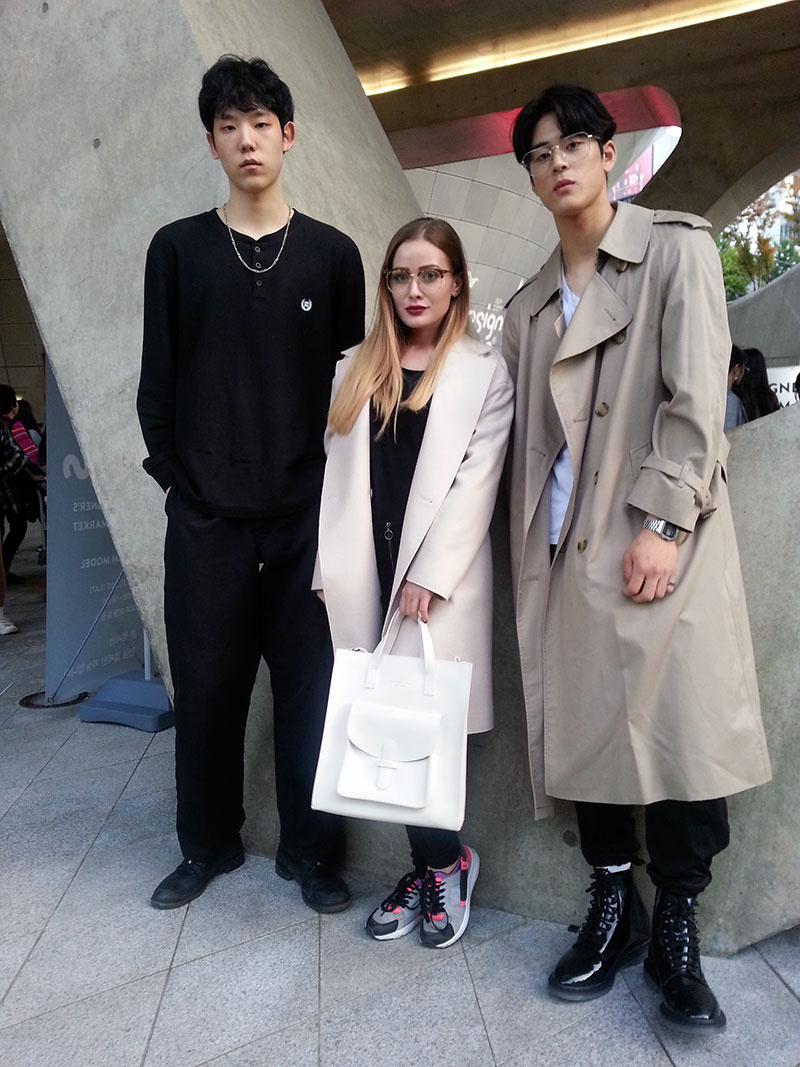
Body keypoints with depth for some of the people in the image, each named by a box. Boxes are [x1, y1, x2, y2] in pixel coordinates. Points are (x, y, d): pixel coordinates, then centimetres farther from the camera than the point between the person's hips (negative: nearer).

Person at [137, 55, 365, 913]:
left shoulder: (332, 253, 6)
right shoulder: (177, 249, 7)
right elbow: (157, 379, 8)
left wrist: (340, 490, 1)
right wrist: (174, 478, 1)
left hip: (307, 512, 0)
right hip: (205, 514, 1)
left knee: (309, 684, 4)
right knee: (206, 684, 7)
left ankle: (310, 850, 21)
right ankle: (208, 843, 27)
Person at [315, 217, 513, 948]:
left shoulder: (485, 372, 5)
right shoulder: (357, 369, 17)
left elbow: (477, 480, -4)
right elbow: (337, 473, 12)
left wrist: (431, 575, -12)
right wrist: (330, 570, 3)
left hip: (437, 576, -3)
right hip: (364, 573, 4)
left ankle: (440, 860, 17)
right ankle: (435, 862, 19)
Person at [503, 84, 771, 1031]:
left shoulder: (676, 249, 5)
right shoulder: (529, 305, 19)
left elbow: (695, 395, -6)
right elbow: (529, 434, 16)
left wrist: (661, 522, -15)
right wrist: (530, 555, 9)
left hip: (661, 539, -4)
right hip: (567, 550, 5)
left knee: (682, 729, -5)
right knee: (586, 730, 5)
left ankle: (675, 934, 13)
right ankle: (612, 910, 22)